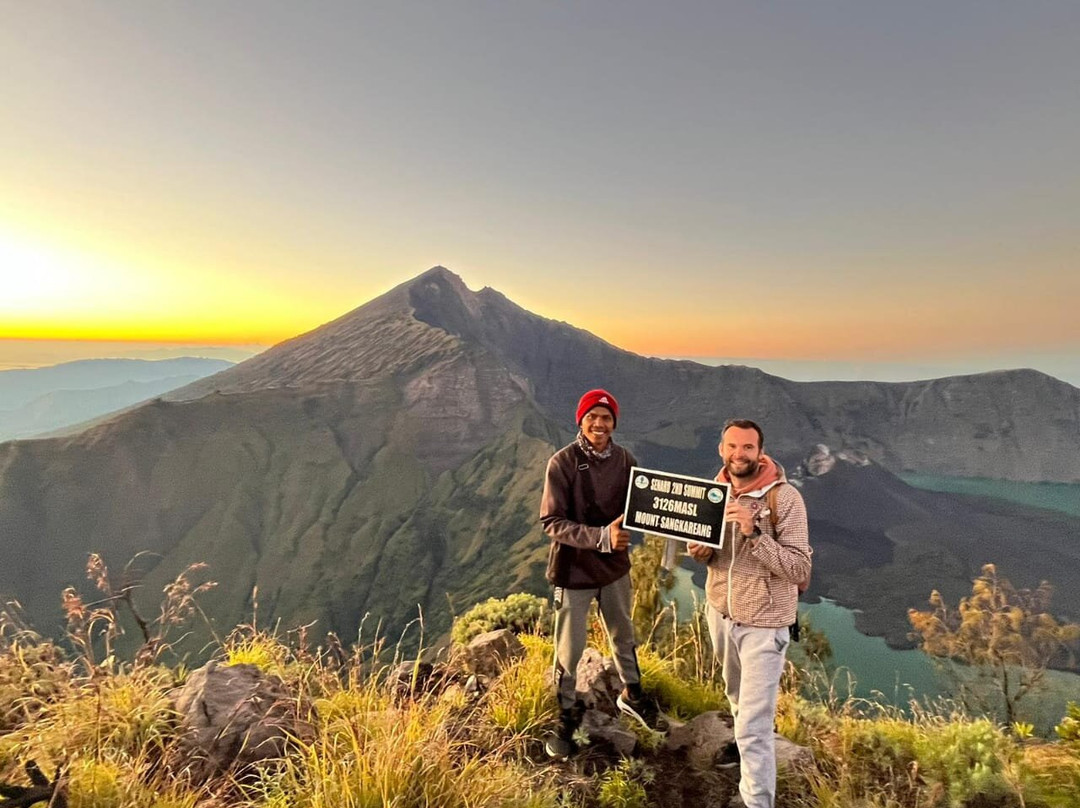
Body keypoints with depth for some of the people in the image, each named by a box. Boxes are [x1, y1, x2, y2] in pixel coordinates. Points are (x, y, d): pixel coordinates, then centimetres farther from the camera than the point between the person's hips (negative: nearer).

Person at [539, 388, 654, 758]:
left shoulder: (625, 459, -7)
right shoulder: (562, 462, -20)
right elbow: (552, 523, -21)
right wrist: (602, 537, -32)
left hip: (615, 566, 4)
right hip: (574, 569, -4)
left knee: (623, 636, 25)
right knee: (569, 649, 10)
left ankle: (631, 693, 51)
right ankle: (567, 714, 36)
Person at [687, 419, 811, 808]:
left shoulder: (785, 497, -19)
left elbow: (800, 569, -22)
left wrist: (755, 533, -34)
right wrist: (699, 550, -14)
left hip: (763, 623, -6)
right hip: (720, 611, 6)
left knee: (754, 727, -1)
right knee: (738, 696, 29)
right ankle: (746, 741, 56)